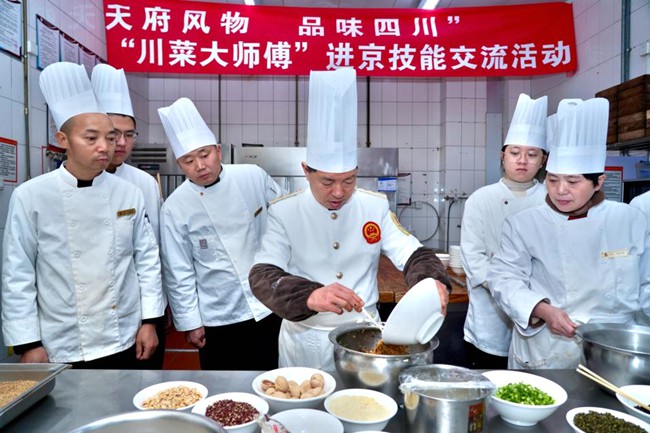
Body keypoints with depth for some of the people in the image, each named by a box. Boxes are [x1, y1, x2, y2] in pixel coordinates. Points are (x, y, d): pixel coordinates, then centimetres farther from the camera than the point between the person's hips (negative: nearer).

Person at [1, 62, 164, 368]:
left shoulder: (129, 194, -3)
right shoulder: (31, 196, -9)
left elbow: (147, 258, 0)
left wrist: (149, 320, -1)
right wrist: (28, 344, -5)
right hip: (62, 350, -2)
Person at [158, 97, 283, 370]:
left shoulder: (253, 177, -7)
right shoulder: (176, 207, -10)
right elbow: (178, 273, -4)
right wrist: (190, 322, -1)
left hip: (272, 305, 1)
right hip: (219, 320, -1)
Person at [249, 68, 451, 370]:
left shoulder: (375, 206, -5)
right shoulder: (284, 212, -13)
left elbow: (413, 255, -6)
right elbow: (263, 276, -20)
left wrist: (434, 282, -29)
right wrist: (310, 295, -40)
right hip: (306, 340, -2)